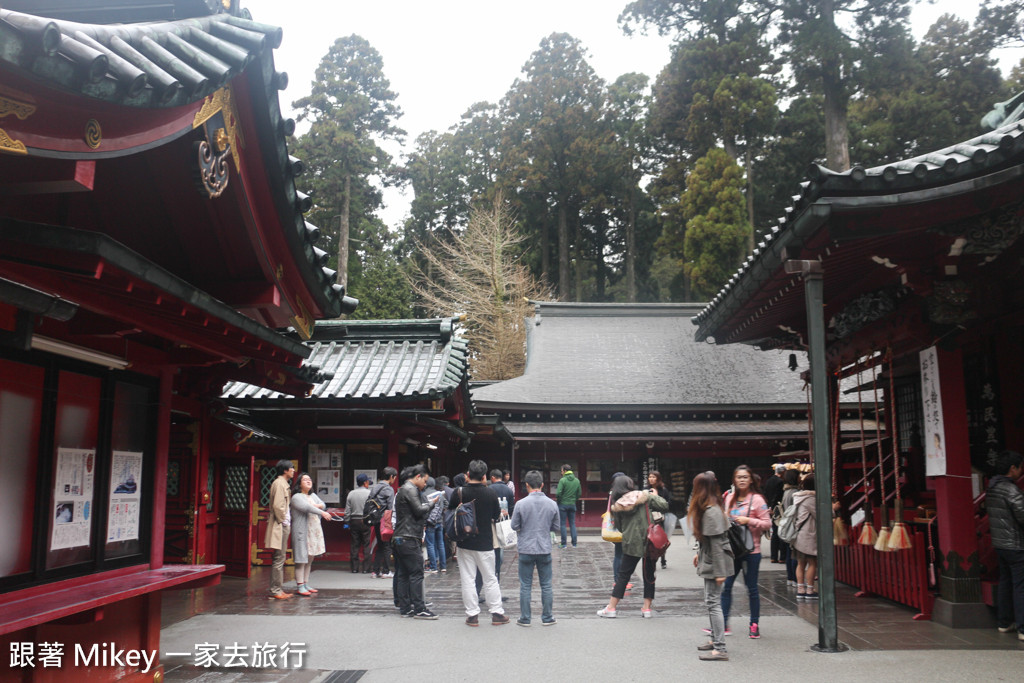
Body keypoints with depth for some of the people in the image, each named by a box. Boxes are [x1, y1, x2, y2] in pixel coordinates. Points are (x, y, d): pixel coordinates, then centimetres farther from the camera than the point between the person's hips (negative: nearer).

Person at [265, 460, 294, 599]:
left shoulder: (284, 484, 18)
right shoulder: (279, 483, -13)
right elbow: (277, 505, -21)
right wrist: (283, 520, -14)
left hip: (284, 526, 10)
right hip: (280, 526, -10)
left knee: (280, 558, 12)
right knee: (279, 558, -7)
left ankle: (278, 589, 17)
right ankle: (276, 590, -3)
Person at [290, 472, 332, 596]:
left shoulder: (313, 496, 18)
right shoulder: (296, 497, -7)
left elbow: (323, 505, 11)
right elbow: (307, 507, -21)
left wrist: (317, 506, -11)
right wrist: (322, 512, -30)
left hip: (314, 531, 8)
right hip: (302, 532, -8)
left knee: (310, 559, 10)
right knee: (301, 559, -8)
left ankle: (306, 584, 17)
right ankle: (300, 587, -6)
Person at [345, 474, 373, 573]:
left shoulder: (351, 494, 6)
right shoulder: (369, 493, -7)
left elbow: (347, 511, 7)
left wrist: (347, 523, 13)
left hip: (354, 521, 4)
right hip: (365, 521, -4)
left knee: (355, 545, 8)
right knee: (366, 545, 2)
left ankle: (354, 568, 10)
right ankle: (366, 568, 2)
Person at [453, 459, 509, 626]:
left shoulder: (459, 493, -10)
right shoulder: (491, 493, -9)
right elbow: (496, 515, 3)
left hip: (464, 543, 0)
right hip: (485, 543, 0)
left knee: (468, 579, 7)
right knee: (490, 578, 11)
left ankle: (472, 615, 9)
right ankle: (496, 613, 16)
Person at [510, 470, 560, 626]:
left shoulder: (521, 504, -11)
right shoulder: (552, 504, -3)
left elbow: (514, 526, -2)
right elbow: (555, 527, 6)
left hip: (526, 550, -2)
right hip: (545, 550, 2)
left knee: (525, 586, 7)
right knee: (546, 585, 11)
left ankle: (525, 618, 12)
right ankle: (547, 618, 17)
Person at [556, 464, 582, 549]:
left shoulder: (562, 480, -13)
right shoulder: (577, 480, 4)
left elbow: (558, 493, -17)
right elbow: (579, 493, 7)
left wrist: (558, 500, 0)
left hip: (563, 504, -5)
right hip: (572, 504, 5)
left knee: (562, 524, 2)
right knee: (572, 524, 10)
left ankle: (563, 544, 2)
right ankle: (574, 543, 9)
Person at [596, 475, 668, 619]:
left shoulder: (617, 506, 1)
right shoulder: (644, 497, -3)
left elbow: (619, 526, 9)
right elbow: (664, 506, -6)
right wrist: (655, 496, 12)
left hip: (631, 544, 0)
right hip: (649, 542, 0)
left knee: (623, 575, 9)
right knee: (649, 575, 11)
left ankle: (612, 608, 12)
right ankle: (647, 608, 14)